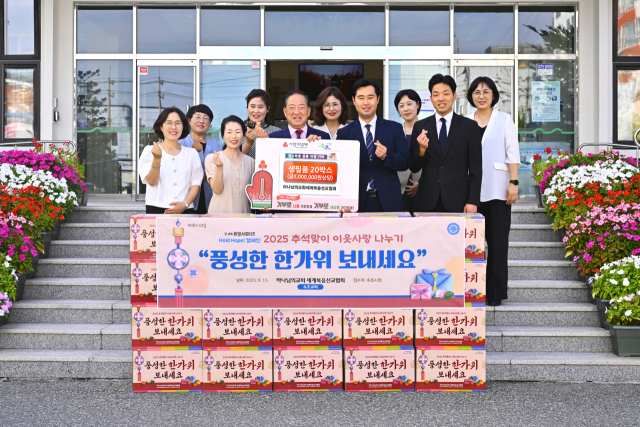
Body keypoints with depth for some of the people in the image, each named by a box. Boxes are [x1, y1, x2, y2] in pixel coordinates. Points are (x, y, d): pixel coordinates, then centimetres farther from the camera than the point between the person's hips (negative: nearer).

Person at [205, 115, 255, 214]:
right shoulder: (212, 158, 1)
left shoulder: (250, 162, 8)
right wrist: (219, 167, -19)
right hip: (219, 212, -2)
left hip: (243, 212, 2)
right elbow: (217, 190, -7)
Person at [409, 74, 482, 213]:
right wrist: (422, 149, -12)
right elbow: (414, 168, 7)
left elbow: (475, 169, 3)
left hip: (457, 202, -1)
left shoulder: (469, 126, 5)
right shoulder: (420, 127, 8)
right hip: (426, 202, 1)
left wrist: (473, 201, -5)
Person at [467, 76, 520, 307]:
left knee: (497, 240, -2)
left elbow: (513, 153, 1)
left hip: (497, 189, -2)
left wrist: (513, 183, -9)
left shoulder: (504, 120, 6)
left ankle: (495, 293, 3)